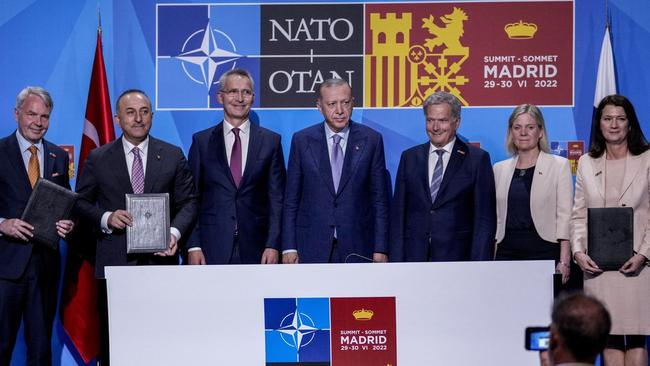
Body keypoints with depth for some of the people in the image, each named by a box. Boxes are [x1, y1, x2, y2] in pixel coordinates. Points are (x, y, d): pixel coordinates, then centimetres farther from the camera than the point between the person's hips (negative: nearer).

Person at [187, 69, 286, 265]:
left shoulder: (270, 141, 6)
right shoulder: (202, 141, 7)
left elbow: (276, 198, 4)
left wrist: (273, 245, -5)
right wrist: (193, 245, -4)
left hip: (256, 248, 0)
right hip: (212, 249, 0)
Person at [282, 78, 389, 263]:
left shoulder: (372, 140, 2)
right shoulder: (302, 140, 3)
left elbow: (380, 198, 3)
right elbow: (291, 199, 5)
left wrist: (380, 248, -1)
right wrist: (289, 247, -1)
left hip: (357, 248, 0)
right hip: (311, 247, 0)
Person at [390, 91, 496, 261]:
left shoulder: (478, 159, 1)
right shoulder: (409, 158, 11)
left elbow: (485, 220, -2)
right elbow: (398, 214, 10)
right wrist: (396, 260, 2)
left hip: (457, 258, -3)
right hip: (414, 257, 3)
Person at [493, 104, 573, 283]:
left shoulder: (559, 165, 2)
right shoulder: (499, 168, 13)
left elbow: (565, 215, -4)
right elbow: (496, 218, 14)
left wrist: (564, 262, -12)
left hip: (545, 252, -3)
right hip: (507, 252, 3)